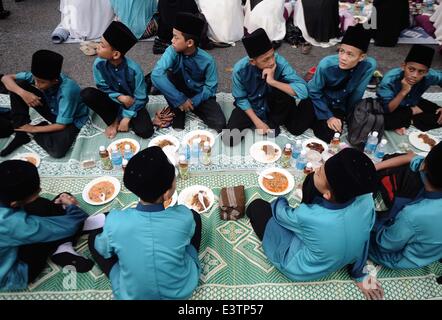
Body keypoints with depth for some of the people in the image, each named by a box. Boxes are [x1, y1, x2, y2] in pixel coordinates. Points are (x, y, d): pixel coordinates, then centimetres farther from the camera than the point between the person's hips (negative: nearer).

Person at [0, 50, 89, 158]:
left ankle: (30, 133, -1)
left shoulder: (67, 90, -36)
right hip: (52, 110, 5)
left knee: (57, 150, -34)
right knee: (19, 85, -14)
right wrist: (23, 93, -31)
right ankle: (22, 133, -6)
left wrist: (33, 129, -18)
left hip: (73, 120, -5)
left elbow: (61, 125, -29)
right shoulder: (39, 76, -20)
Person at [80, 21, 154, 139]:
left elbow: (140, 97, -19)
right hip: (114, 100, 3)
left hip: (132, 103, -3)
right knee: (87, 94, -24)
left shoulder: (134, 69, -28)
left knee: (145, 131, -26)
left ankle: (119, 119, 3)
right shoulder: (99, 64, -20)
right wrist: (120, 97, -25)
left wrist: (126, 118, -19)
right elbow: (103, 88, -7)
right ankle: (113, 122, -7)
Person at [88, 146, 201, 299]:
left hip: (132, 294, 0)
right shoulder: (184, 216, -25)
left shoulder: (115, 221, -27)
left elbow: (104, 250, -4)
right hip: (182, 291, 1)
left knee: (94, 238, 13)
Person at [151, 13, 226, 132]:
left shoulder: (207, 60, -19)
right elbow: (156, 75, -32)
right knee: (164, 76, -29)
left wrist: (192, 102, -24)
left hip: (200, 96, 0)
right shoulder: (172, 51, -19)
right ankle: (178, 114, -11)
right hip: (179, 93, 0)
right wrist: (181, 100, -34)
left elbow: (210, 87, -11)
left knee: (219, 123, -24)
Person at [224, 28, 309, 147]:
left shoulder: (279, 62, -26)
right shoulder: (240, 69, -25)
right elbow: (241, 99, -11)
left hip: (272, 105, 0)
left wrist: (272, 81, -42)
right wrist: (257, 121, -18)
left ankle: (274, 122, 0)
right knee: (229, 139, -20)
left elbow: (303, 91, -34)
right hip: (250, 107, 0)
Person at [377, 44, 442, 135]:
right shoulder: (390, 79, -34)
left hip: (413, 104, 4)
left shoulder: (430, 76, -26)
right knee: (383, 119, -35)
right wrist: (403, 92, -44)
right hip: (394, 107, -4)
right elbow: (385, 110, -32)